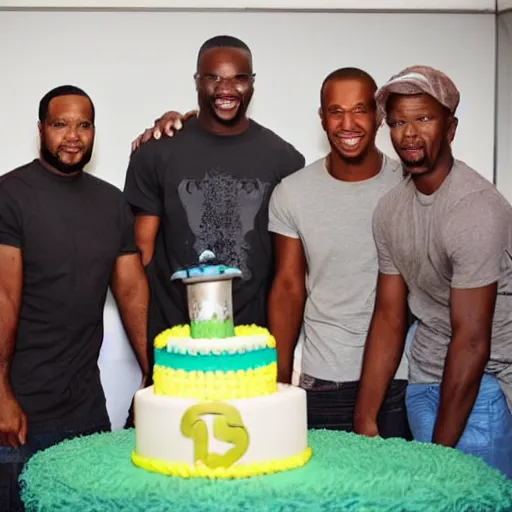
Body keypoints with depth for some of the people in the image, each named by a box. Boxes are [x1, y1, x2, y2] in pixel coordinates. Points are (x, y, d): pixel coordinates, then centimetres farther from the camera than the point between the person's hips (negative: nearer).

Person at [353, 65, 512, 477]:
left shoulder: (476, 208, -19)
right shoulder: (391, 208, 4)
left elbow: (472, 341, -19)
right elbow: (389, 317, 6)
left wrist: (440, 448, -15)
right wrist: (364, 421, 2)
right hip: (424, 382, 6)